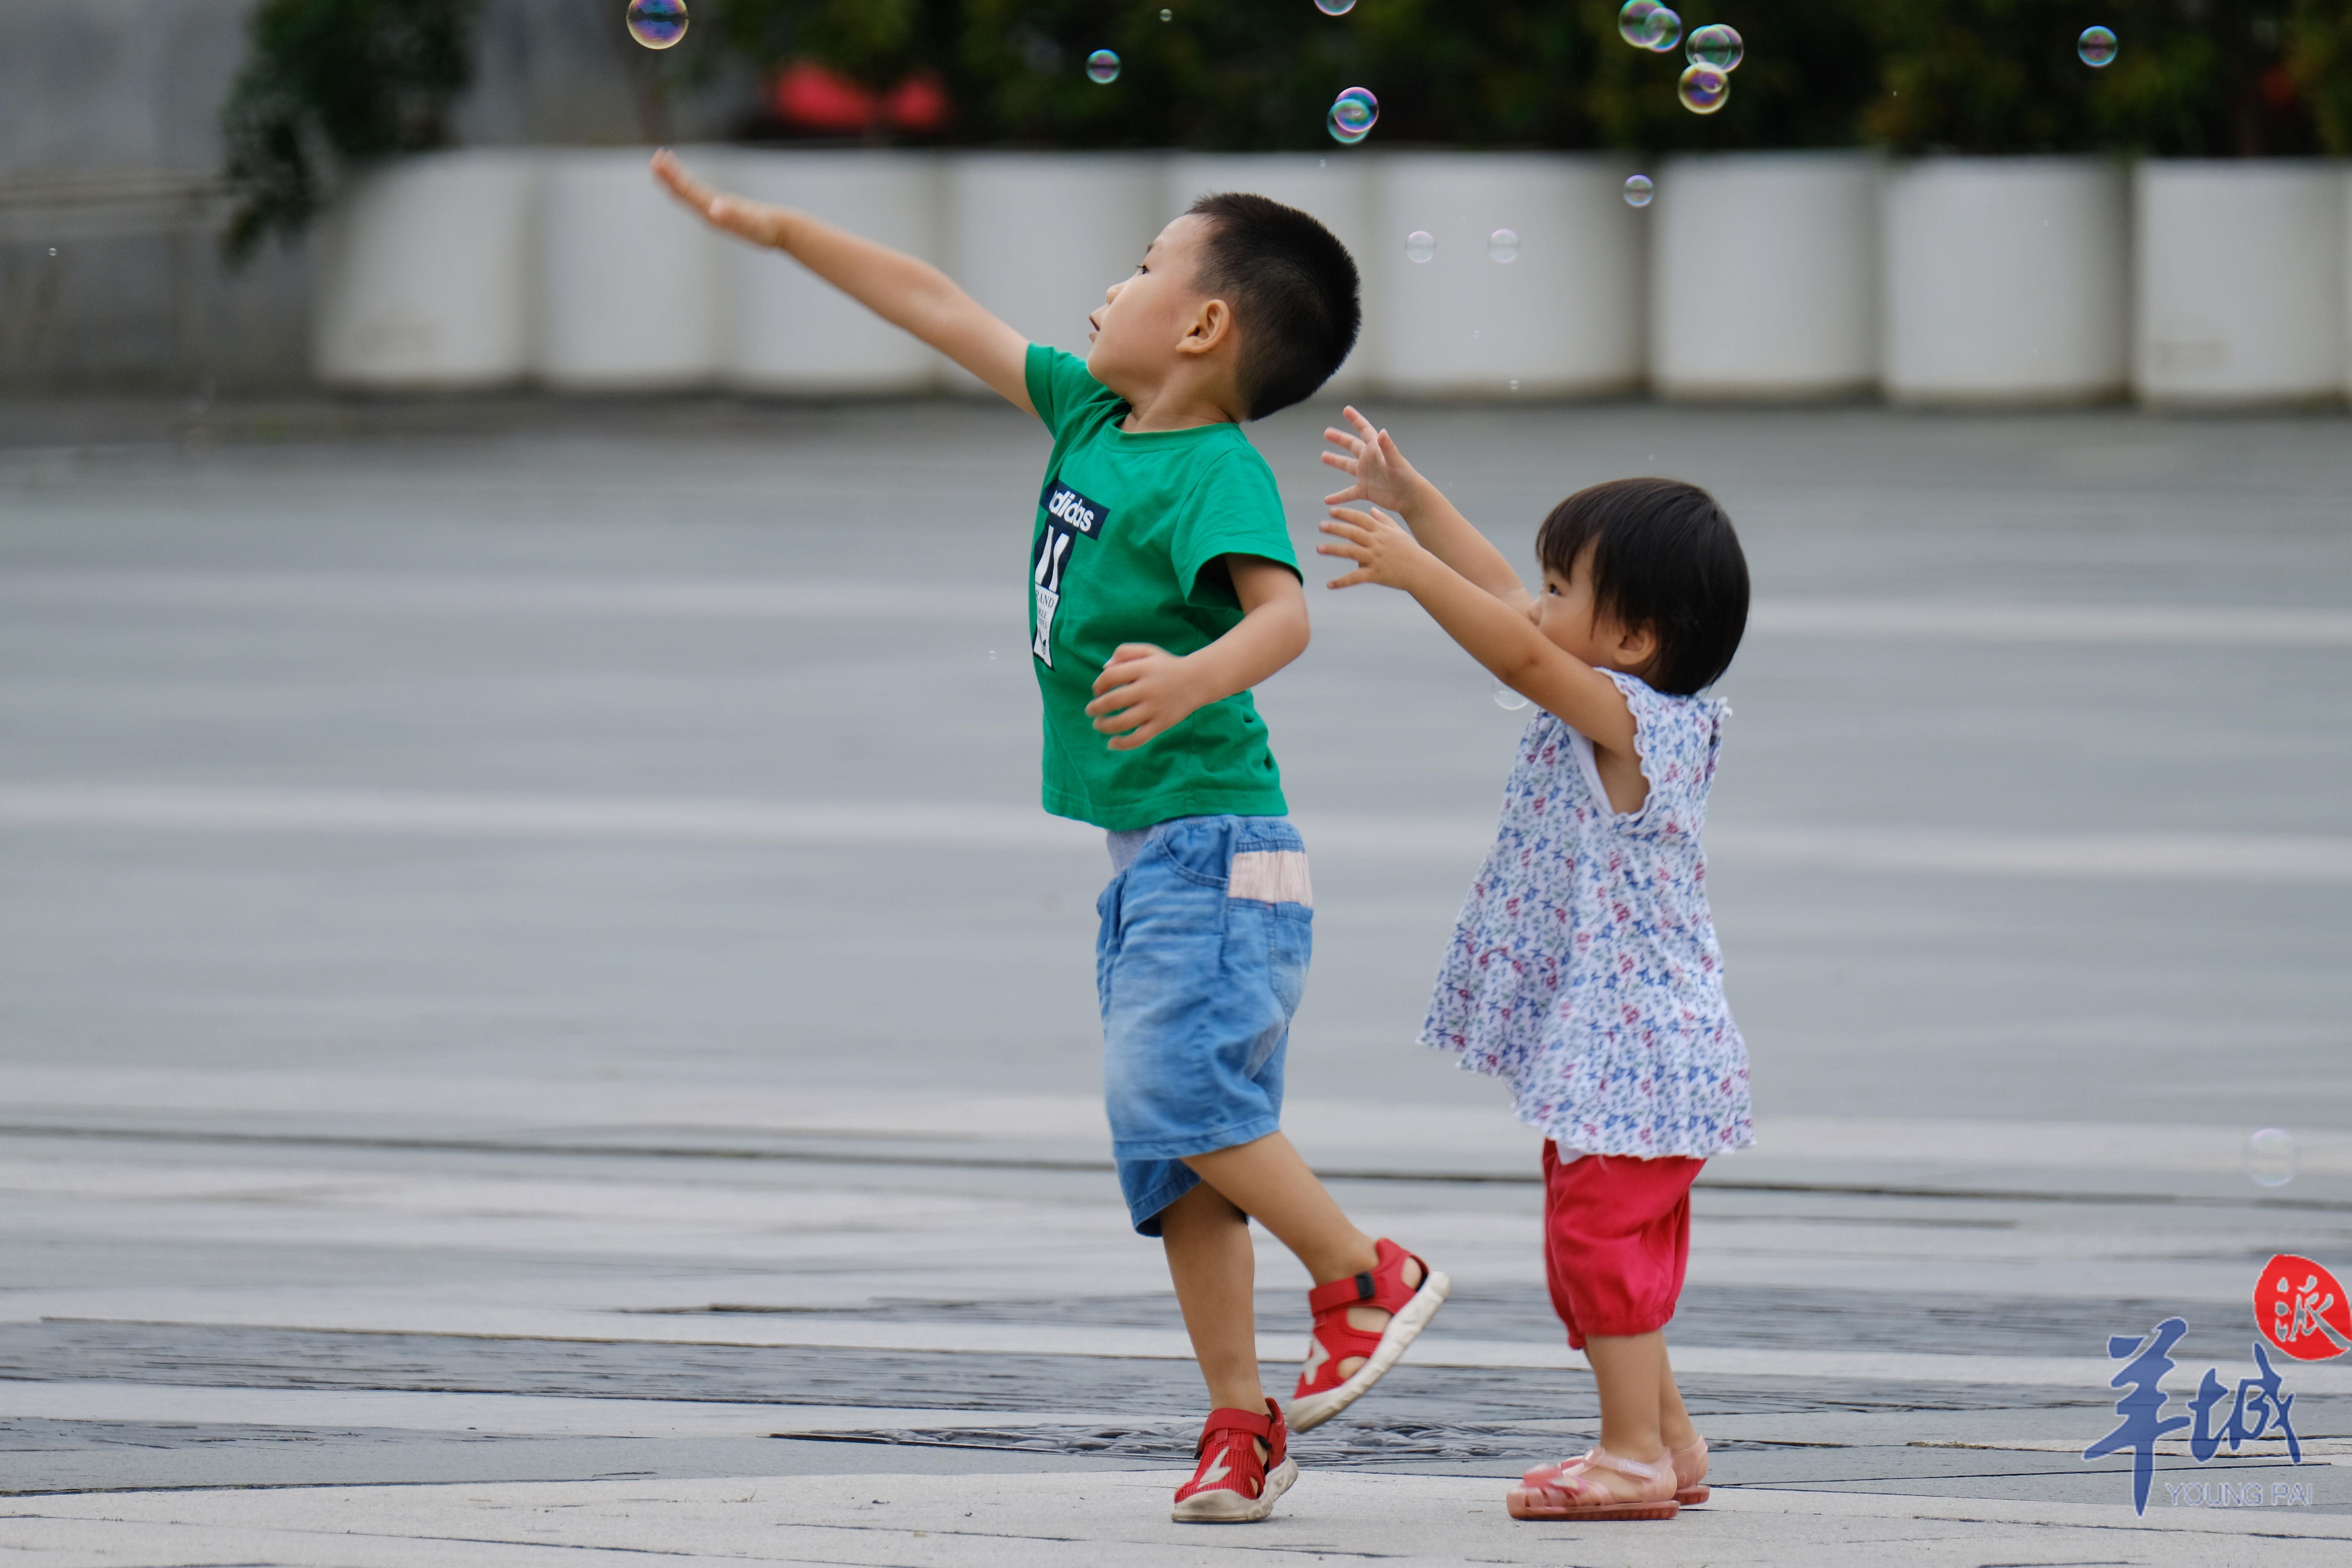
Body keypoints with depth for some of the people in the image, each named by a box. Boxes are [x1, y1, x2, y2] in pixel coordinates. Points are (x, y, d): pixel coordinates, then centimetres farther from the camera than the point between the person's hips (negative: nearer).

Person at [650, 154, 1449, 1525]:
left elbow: (1282, 612, -31)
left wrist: (1192, 679, -51)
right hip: (1151, 857, 9)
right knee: (1177, 1150, 4)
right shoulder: (1091, 418, 11)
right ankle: (1242, 1425, 5)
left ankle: (1366, 1278, -8)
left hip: (1217, 852, -9)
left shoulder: (1217, 475, -15)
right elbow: (942, 311, 19)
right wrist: (779, 231, 22)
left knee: (1172, 1081, -23)